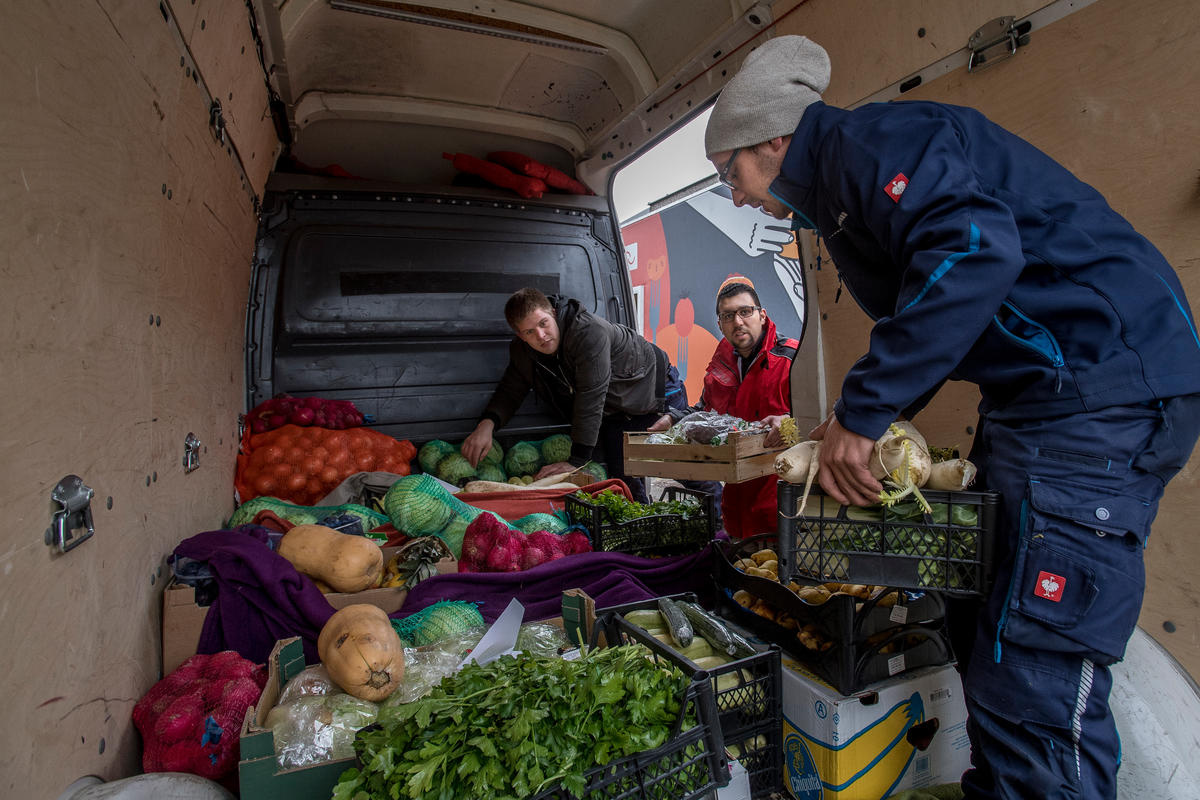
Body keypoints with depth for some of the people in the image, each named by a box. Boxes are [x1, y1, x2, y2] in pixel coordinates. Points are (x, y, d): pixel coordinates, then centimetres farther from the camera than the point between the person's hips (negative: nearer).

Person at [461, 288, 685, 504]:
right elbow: (511, 390, -2)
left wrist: (576, 461, -35)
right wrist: (487, 424, -24)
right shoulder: (522, 350, -14)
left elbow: (591, 399, -37)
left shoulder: (589, 332, -37)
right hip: (615, 413, 5)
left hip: (657, 391, -5)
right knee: (621, 477, 0)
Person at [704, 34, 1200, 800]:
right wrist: (854, 424, 15)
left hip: (1099, 385, -10)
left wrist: (862, 410, -24)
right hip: (1038, 391, 10)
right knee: (991, 636, 14)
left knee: (1033, 681, -10)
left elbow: (974, 247, -27)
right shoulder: (843, 190, 21)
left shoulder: (868, 139, -8)